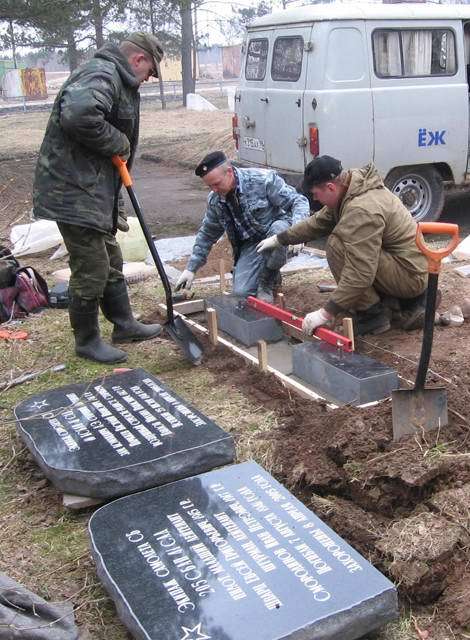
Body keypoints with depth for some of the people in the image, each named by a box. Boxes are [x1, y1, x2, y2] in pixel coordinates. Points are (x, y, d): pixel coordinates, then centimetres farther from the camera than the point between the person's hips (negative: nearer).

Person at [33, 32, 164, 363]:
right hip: (75, 193, -11)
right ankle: (87, 340, 16)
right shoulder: (102, 74, -15)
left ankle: (124, 324, 35)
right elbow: (78, 114, -37)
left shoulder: (116, 78, 20)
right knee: (92, 271, -1)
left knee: (112, 262, 20)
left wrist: (116, 204, 18)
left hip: (95, 191, 11)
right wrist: (116, 142, -20)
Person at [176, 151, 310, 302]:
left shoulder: (263, 180, -20)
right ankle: (271, 275, 16)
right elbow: (207, 235, 11)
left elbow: (298, 201, -17)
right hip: (250, 244, 3)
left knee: (279, 229, -39)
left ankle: (267, 281, -13)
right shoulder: (214, 200, -3)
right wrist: (191, 268, 9)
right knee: (241, 292, -18)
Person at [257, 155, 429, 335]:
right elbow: (319, 222, 17)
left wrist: (327, 313, -24)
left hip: (411, 275, -10)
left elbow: (360, 274, -29)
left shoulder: (362, 211, -27)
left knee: (338, 245, -18)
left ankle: (372, 314, -7)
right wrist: (280, 239, 20)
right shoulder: (351, 188, 3)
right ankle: (408, 301, 17)